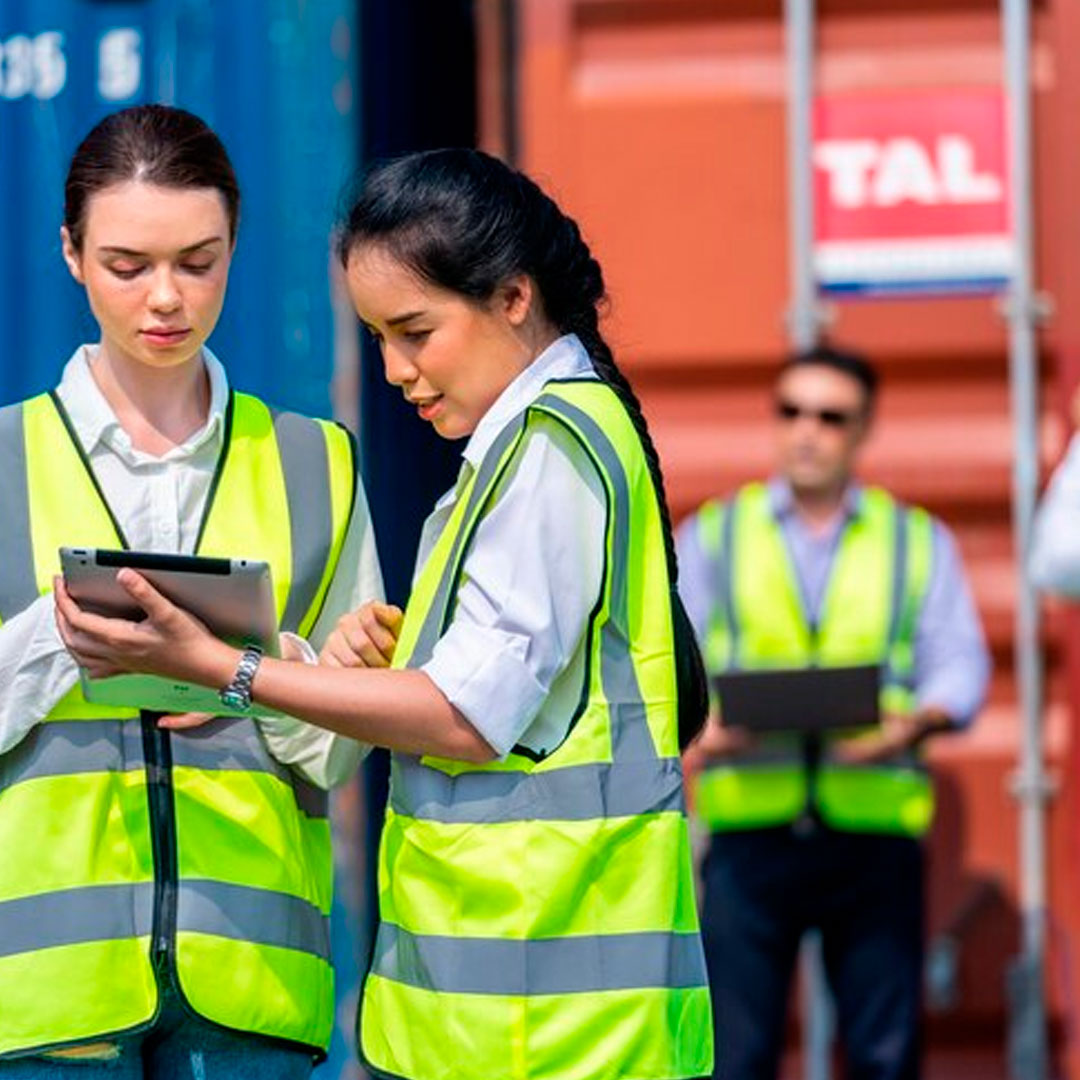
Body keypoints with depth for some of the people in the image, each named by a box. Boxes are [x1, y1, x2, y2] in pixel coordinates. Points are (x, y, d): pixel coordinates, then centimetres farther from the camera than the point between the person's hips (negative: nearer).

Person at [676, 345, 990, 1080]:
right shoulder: (712, 536, 17)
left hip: (875, 828, 0)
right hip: (749, 824, 0)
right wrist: (697, 726, -13)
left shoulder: (919, 542, 16)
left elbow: (959, 663, 7)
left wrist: (913, 724, -15)